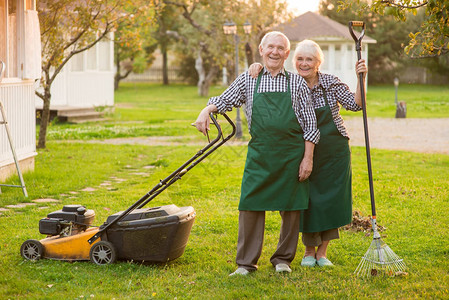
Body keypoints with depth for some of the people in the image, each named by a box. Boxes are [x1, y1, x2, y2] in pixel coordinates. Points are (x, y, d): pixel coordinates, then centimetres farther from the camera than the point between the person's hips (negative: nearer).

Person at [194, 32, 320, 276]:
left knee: (290, 208, 4)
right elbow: (225, 100, 18)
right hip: (259, 154, 0)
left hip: (292, 154, 0)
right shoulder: (247, 80, 7)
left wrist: (308, 158, -2)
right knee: (250, 205, -5)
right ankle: (246, 262, 3)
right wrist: (206, 111, -3)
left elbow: (309, 125, 5)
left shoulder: (297, 83, 5)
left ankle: (283, 258, 20)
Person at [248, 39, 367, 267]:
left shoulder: (331, 83, -4)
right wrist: (256, 68, -18)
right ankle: (309, 251, 20)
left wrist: (361, 78, -21)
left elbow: (355, 104, -9)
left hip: (334, 152, 0)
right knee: (307, 201, 1)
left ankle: (322, 252, 16)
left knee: (331, 199, 3)